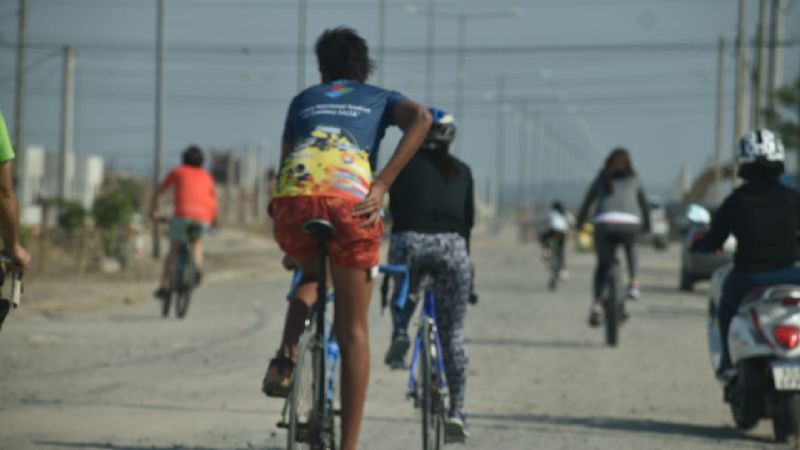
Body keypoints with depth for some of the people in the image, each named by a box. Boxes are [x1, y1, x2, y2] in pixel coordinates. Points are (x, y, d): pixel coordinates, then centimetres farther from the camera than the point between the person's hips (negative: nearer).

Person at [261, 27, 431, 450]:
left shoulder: (304, 99, 33)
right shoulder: (380, 98, 26)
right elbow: (421, 118, 3)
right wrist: (380, 186, -3)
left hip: (292, 198, 2)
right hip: (348, 200, -2)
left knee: (311, 274, 36)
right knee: (353, 330, 10)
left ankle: (284, 360, 11)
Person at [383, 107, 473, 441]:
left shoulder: (404, 164, 14)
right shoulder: (462, 171, 19)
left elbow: (395, 211, 11)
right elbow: (468, 219, 16)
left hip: (410, 241, -1)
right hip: (452, 245, 1)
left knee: (404, 294, 33)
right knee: (453, 334, 7)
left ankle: (400, 333, 2)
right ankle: (457, 410, 1)